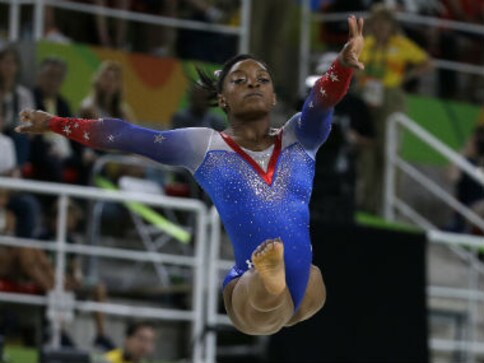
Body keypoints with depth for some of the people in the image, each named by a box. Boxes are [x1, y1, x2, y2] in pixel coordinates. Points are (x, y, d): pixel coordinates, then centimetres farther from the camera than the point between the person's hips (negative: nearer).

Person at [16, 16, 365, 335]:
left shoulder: (299, 138, 8)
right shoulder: (203, 145, 6)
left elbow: (322, 101, -13)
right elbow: (124, 135, 8)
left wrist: (344, 64, -35)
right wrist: (54, 123, 5)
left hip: (303, 290, 6)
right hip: (254, 291, -6)